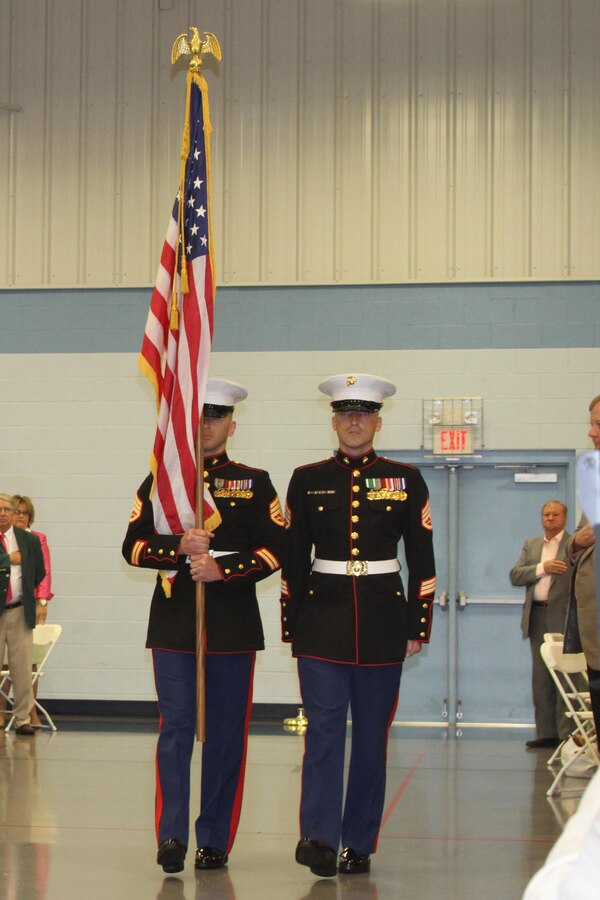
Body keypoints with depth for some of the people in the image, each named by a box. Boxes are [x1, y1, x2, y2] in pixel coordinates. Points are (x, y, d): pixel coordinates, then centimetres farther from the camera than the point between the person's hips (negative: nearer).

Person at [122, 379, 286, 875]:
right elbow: (133, 546, 4)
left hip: (234, 624, 0)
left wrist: (224, 569, -13)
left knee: (227, 733, 3)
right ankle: (172, 835, -6)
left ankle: (215, 839, 11)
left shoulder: (255, 483, 8)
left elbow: (276, 548, 1)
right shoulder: (159, 481, 10)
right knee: (176, 727, -6)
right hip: (174, 623, 0)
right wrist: (179, 549, -14)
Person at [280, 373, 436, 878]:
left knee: (372, 734, 5)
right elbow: (294, 559, 7)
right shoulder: (307, 480, 5)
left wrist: (417, 627, 1)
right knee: (324, 727, -11)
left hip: (382, 620, 1)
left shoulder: (406, 481, 5)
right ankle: (320, 838, -16)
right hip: (323, 618, -1)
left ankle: (360, 845, 13)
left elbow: (422, 560, 6)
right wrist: (291, 627, 4)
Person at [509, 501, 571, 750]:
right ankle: (546, 733, 12)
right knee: (541, 677, 7)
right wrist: (542, 568, -9)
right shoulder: (531, 545, 17)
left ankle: (567, 734, -4)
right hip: (537, 617, 6)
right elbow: (515, 577, 6)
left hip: (563, 617, -5)